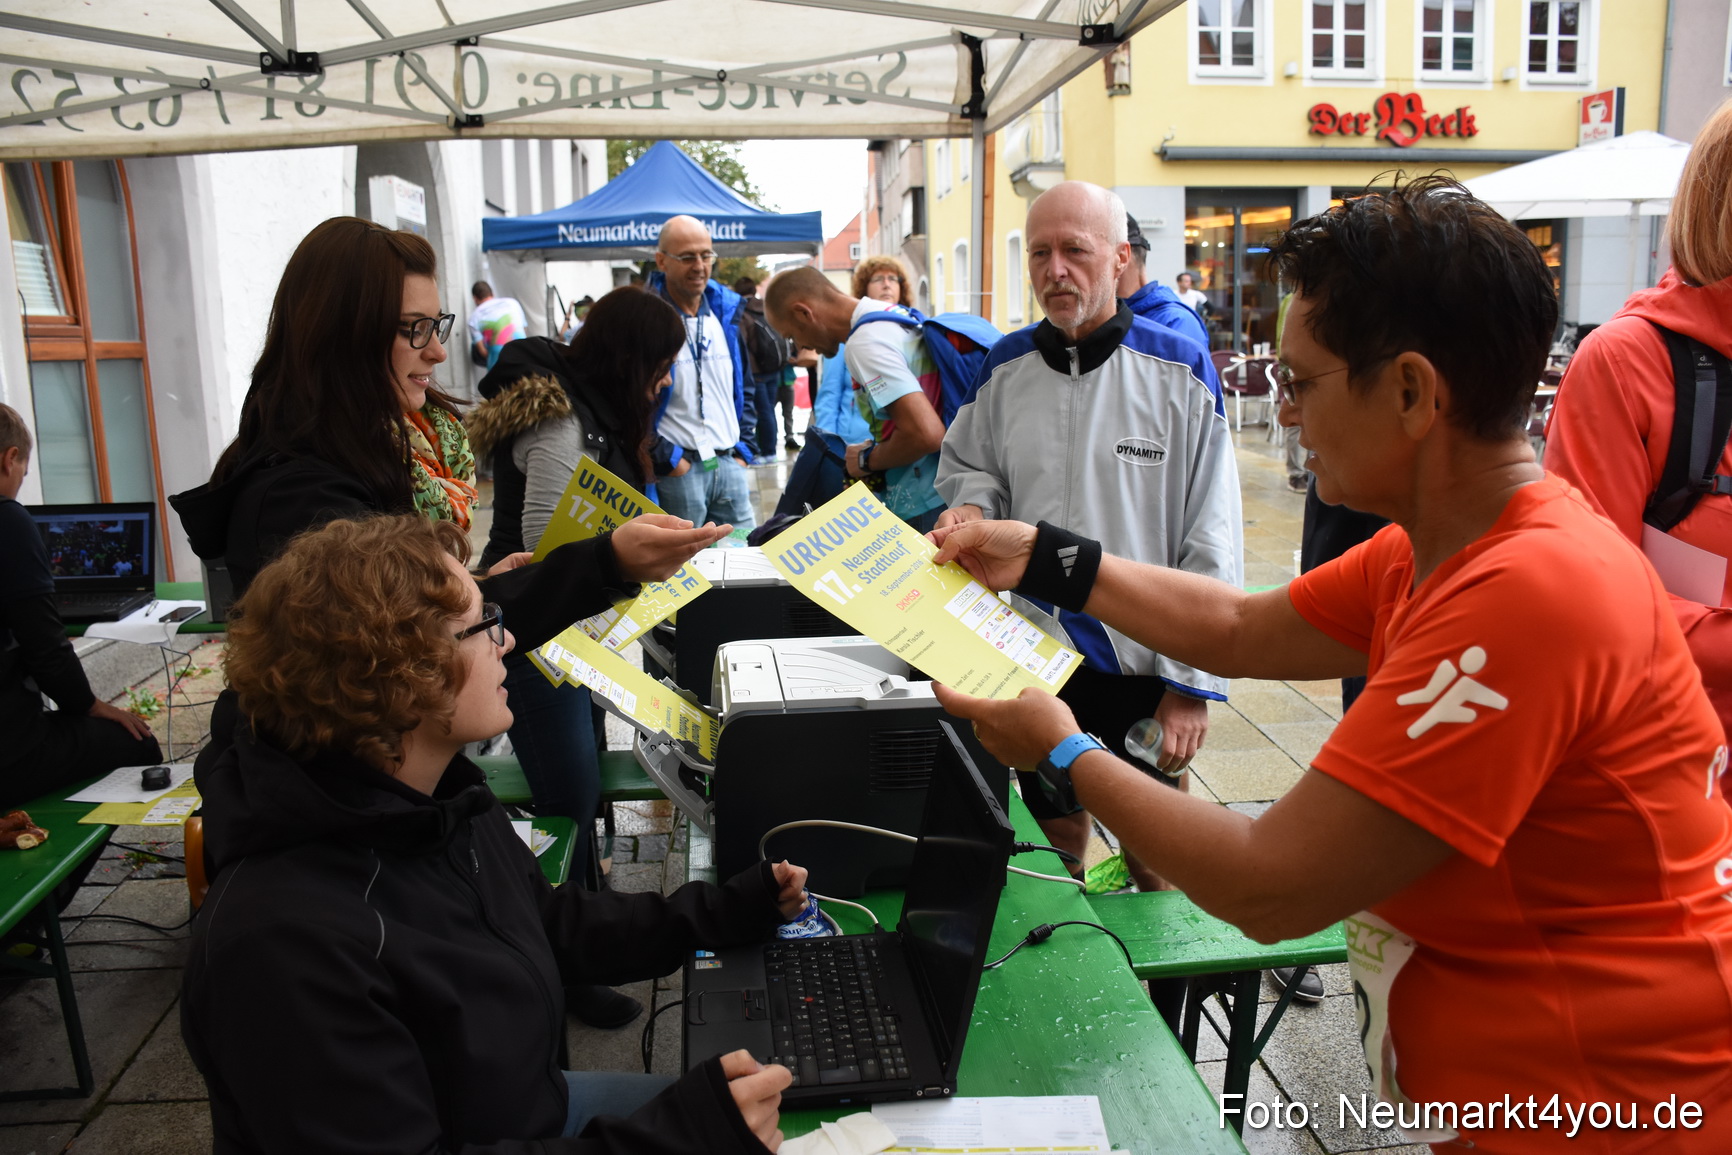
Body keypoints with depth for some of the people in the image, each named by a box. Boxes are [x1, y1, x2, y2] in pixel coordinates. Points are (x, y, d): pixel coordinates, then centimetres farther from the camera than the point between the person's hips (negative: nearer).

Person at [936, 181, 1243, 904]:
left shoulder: (1179, 370, -8)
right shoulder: (1005, 367, 2)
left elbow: (1211, 542, -8)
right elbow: (967, 466, 18)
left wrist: (1192, 682, -11)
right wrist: (970, 507, -7)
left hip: (1145, 662, -3)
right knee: (1053, 843, 19)